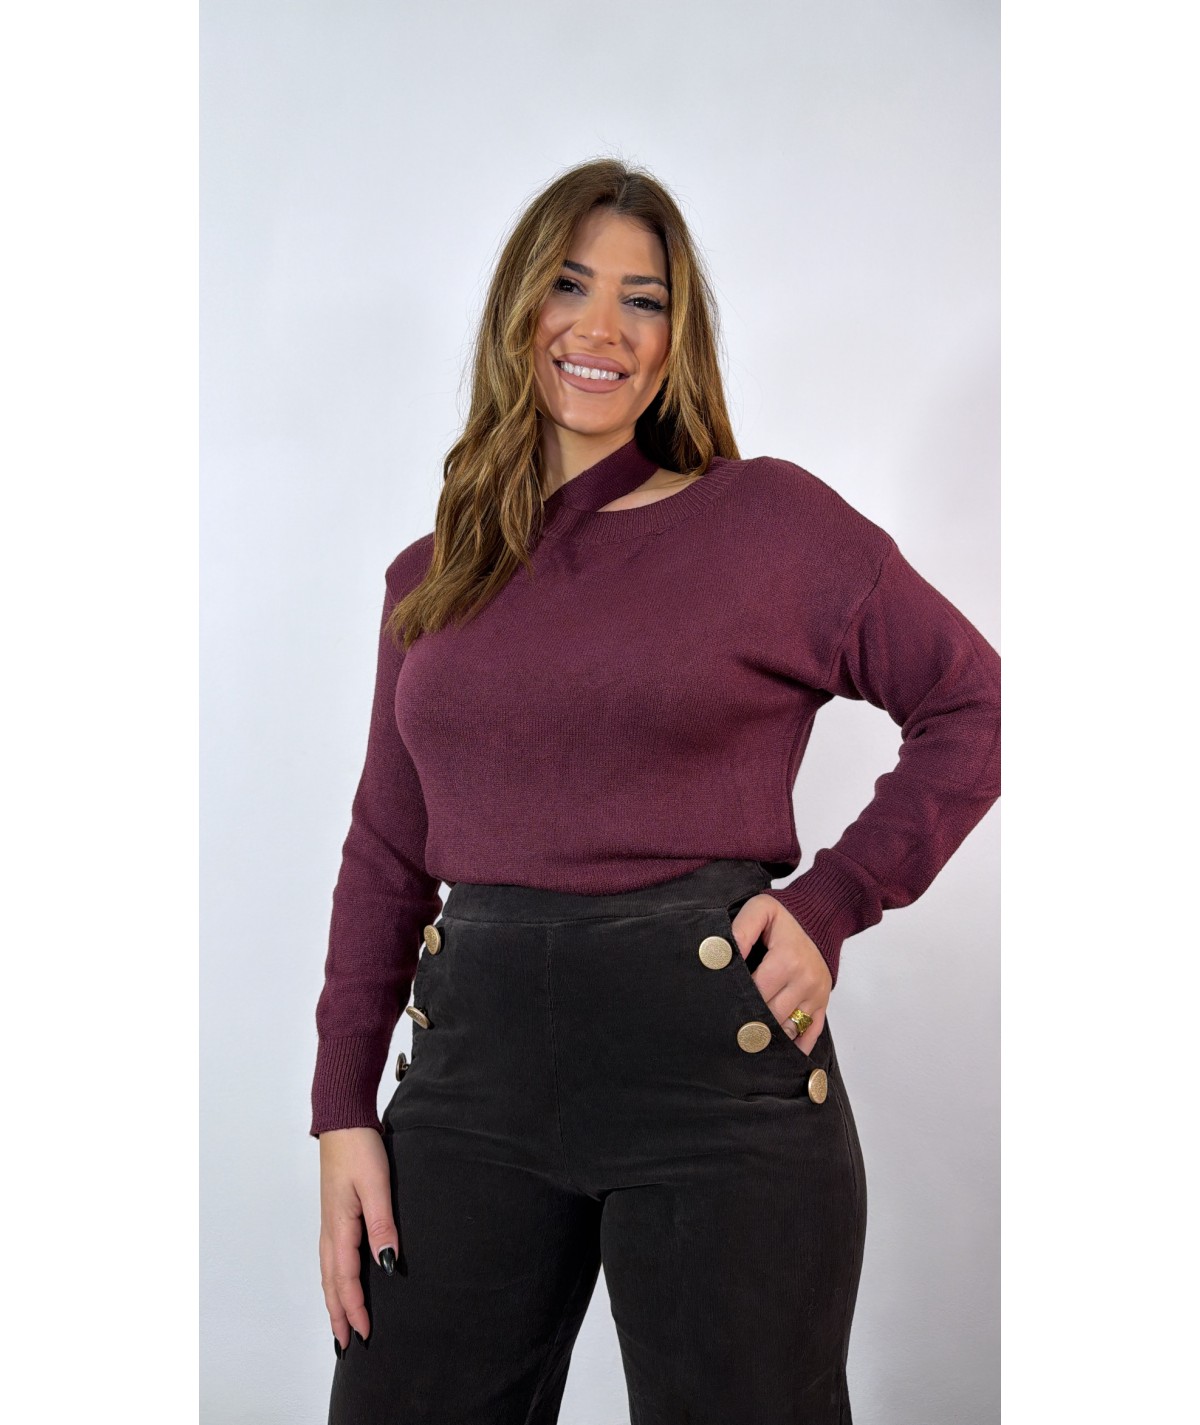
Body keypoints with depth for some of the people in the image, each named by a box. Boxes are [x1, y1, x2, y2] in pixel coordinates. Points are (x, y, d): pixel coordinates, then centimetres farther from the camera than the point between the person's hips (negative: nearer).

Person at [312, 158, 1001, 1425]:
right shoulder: (429, 579, 12)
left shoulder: (769, 516, 0)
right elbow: (386, 854, 13)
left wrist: (832, 903, -6)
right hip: (477, 1059, 4)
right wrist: (343, 1110, 7)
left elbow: (978, 706, 3)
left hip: (712, 1054, -3)